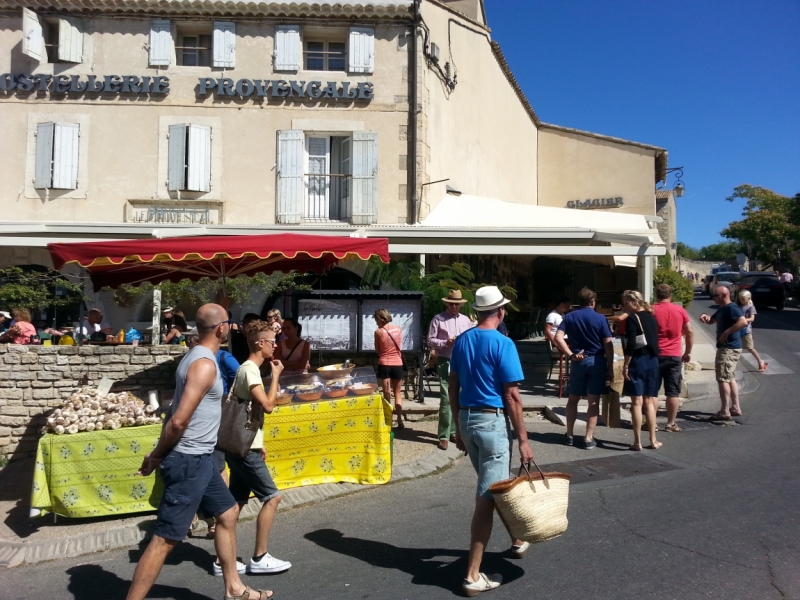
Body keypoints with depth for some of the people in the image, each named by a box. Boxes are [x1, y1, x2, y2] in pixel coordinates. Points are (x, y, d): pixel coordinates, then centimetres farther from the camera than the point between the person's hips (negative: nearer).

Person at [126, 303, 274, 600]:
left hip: (199, 459, 11)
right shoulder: (205, 364, -20)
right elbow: (178, 420, -24)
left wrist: (160, 453, 11)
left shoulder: (195, 356, 11)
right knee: (165, 539, -3)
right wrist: (157, 456, -10)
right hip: (189, 461, -11)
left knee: (228, 512, 20)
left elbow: (176, 412, 13)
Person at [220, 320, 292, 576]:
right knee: (272, 497, -4)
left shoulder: (247, 368, 14)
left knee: (236, 503, 12)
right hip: (245, 448, -10)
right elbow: (268, 405, -24)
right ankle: (260, 558, 5)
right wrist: (276, 375, -14)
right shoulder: (250, 370, -17)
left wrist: (258, 443, 20)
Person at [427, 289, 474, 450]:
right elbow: (430, 341, -4)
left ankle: (454, 432, 21)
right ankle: (444, 436, -4)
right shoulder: (438, 319, -1)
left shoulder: (466, 320, 13)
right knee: (446, 399, -10)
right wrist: (446, 342, -17)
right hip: (445, 363, -5)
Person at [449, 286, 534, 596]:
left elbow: (454, 388, 10)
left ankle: (517, 540, 43)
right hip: (493, 421, -7)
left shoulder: (461, 341, 6)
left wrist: (458, 428, 18)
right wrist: (523, 440, -9)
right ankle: (473, 576, 4)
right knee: (487, 497, -2)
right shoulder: (502, 343, -14)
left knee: (494, 485, 23)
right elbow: (512, 397, -15)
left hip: (467, 419, 8)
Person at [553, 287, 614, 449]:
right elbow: (608, 344, -6)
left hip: (578, 361, 2)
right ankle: (589, 438, 4)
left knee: (573, 399, 15)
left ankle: (569, 435, 20)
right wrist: (610, 368, -2)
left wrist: (571, 355, -9)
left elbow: (558, 338, -11)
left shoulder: (569, 317, 2)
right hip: (597, 361, -2)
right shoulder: (600, 318, -3)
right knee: (594, 401, 3)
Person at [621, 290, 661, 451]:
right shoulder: (652, 318, 10)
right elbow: (654, 341, 13)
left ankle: (637, 442, 2)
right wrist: (652, 358, 18)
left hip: (637, 362, -7)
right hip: (652, 362, 7)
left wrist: (625, 365, -13)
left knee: (636, 402, -1)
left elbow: (631, 345, -18)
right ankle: (653, 440, 16)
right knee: (649, 402, 13)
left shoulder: (632, 319, -11)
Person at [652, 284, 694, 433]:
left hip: (655, 355, -1)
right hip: (675, 356, 1)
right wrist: (688, 352, 15)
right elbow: (690, 333, 6)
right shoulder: (680, 310, 3)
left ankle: (651, 422, 10)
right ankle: (671, 423, 9)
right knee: (673, 392, 7)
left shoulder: (651, 310, -3)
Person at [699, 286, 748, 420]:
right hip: (726, 347, 11)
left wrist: (727, 332, -27)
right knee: (730, 378, 16)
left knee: (723, 378, -9)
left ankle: (724, 411, -6)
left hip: (729, 348, -11)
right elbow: (711, 321, 28)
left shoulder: (732, 308, -17)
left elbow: (743, 322, -31)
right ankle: (735, 407, 23)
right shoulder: (722, 309, 14)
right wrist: (705, 317, 5)